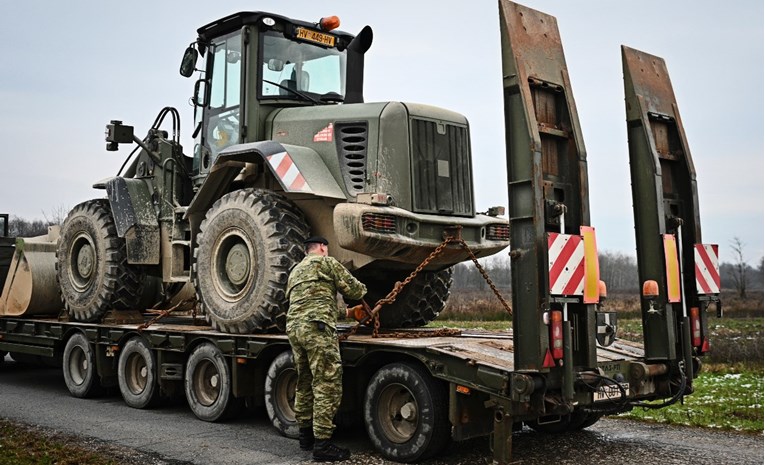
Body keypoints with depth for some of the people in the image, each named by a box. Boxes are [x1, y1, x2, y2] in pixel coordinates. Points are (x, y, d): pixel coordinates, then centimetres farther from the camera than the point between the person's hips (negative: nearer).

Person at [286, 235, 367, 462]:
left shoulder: (295, 271, 28)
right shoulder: (326, 262, 6)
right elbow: (352, 289, 5)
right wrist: (363, 290, 29)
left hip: (293, 327, 9)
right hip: (317, 327, -8)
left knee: (305, 383, 18)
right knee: (327, 386, -8)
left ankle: (306, 434, 25)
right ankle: (322, 444, -10)